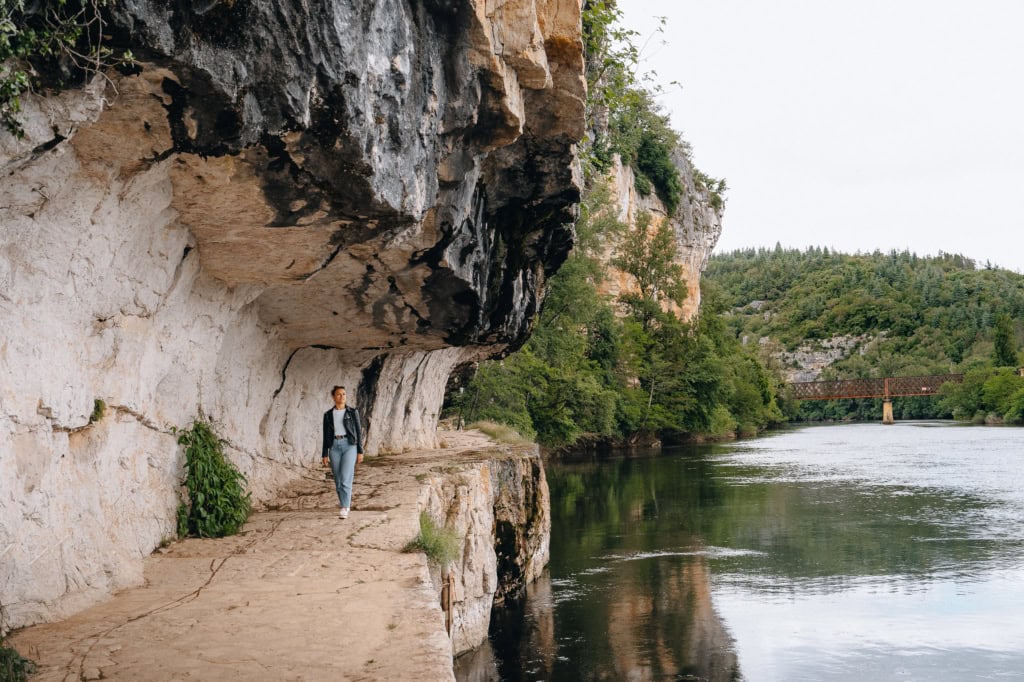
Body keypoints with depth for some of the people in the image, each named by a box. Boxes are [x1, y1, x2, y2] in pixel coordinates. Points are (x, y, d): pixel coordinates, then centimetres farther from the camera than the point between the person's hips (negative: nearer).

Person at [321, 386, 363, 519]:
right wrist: (325, 455, 4)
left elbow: (358, 432, 3)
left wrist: (360, 452, -2)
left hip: (349, 445, -3)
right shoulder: (328, 415, 10)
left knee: (345, 478, -16)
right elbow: (326, 436, 10)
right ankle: (346, 505, 22)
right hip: (334, 447, 3)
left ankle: (344, 509, -18)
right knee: (338, 480, 5)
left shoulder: (352, 412, 4)